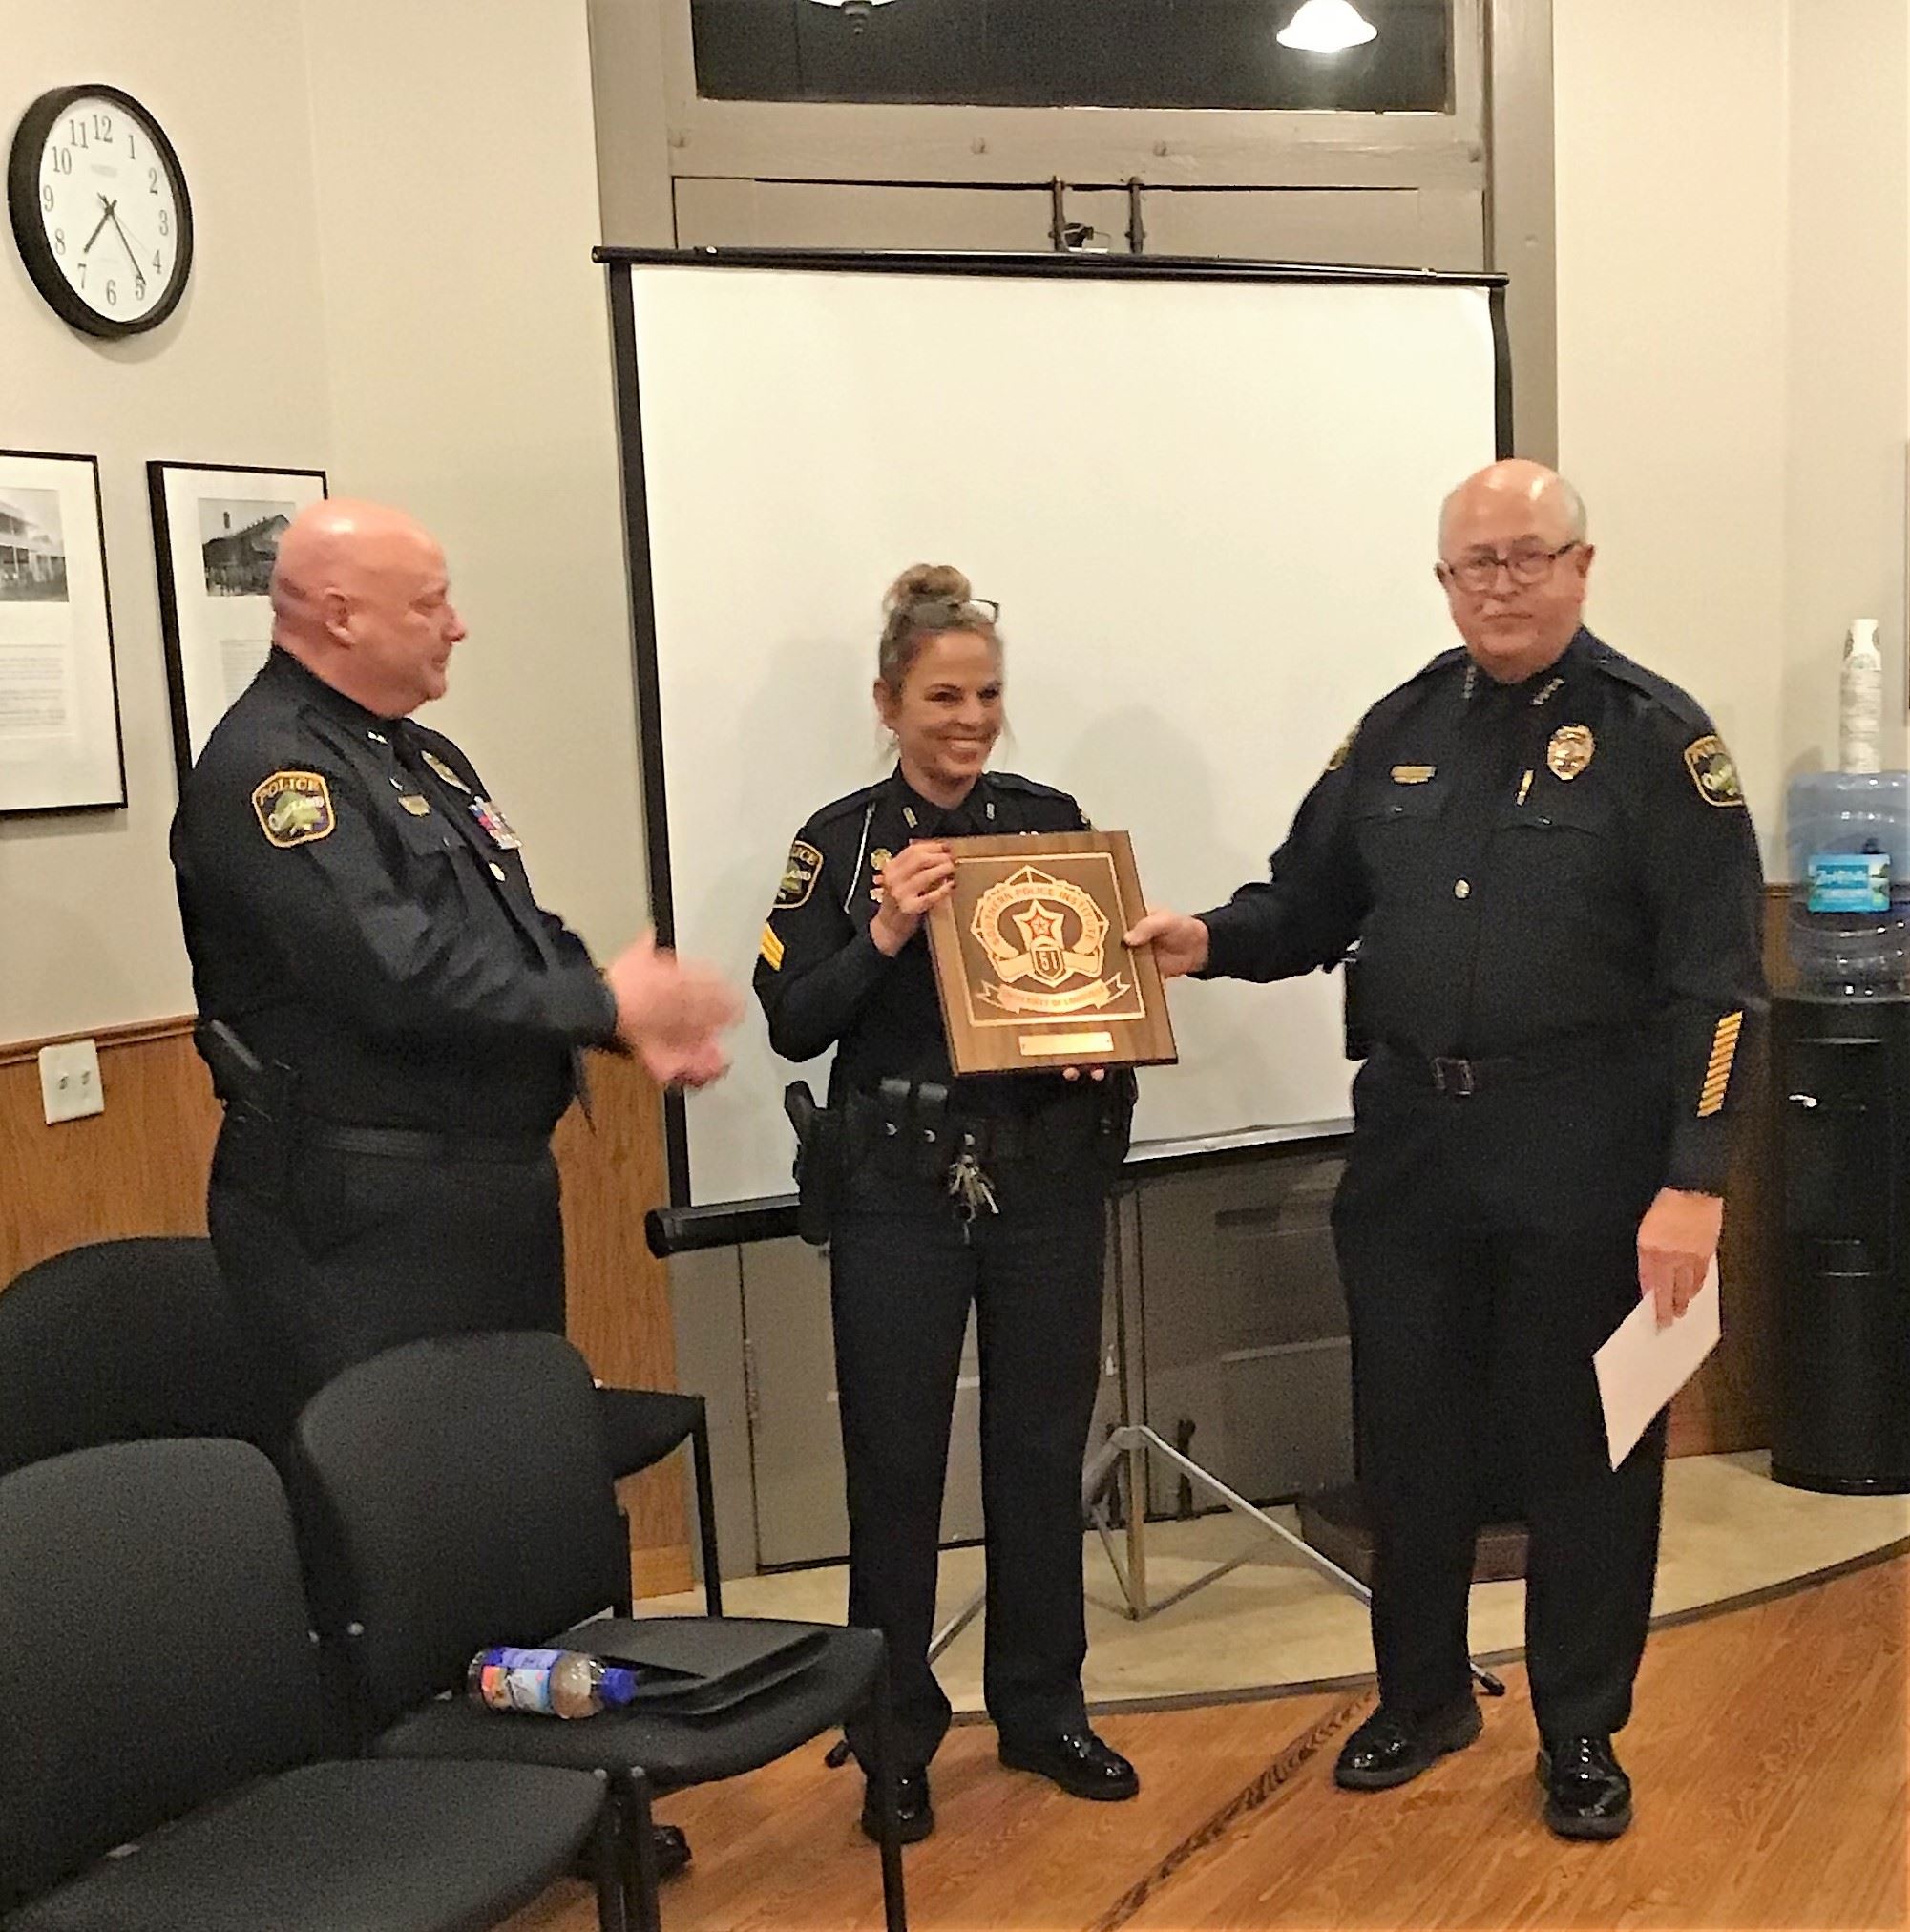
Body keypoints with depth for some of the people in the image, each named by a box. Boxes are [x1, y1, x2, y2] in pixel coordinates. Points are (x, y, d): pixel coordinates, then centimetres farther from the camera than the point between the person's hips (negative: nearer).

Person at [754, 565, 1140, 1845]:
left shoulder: (1051, 820, 5)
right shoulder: (842, 839, -1)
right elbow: (794, 1022, -5)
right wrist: (885, 934, -19)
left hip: (1047, 1173, 2)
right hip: (901, 1182, -2)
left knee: (1043, 1447, 12)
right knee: (896, 1461, 5)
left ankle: (1043, 1712, 29)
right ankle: (895, 1737, 21)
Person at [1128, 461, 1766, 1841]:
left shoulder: (1656, 735, -7)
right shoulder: (1401, 731, 8)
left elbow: (1718, 981, -11)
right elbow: (1313, 906, 14)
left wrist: (1694, 1181, -18)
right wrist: (1211, 940, -7)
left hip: (1584, 1157, -4)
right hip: (1411, 1142, 5)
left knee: (1581, 1446, 8)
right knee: (1410, 1438, 13)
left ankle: (1582, 1732, 28)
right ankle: (1423, 1696, 34)